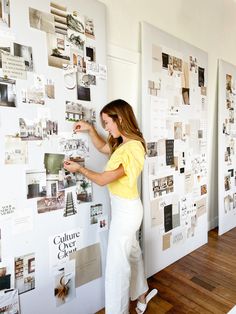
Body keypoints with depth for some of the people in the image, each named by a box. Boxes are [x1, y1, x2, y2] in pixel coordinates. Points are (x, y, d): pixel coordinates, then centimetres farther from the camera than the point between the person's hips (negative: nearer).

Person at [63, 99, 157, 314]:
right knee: (132, 253, 26)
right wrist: (90, 129, 6)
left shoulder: (131, 148, -27)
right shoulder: (125, 143, 3)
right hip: (126, 207, 10)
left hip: (125, 209, -10)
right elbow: (102, 147, 20)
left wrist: (79, 168, -7)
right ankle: (142, 296, 47)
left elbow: (103, 179, -22)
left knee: (117, 265, 5)